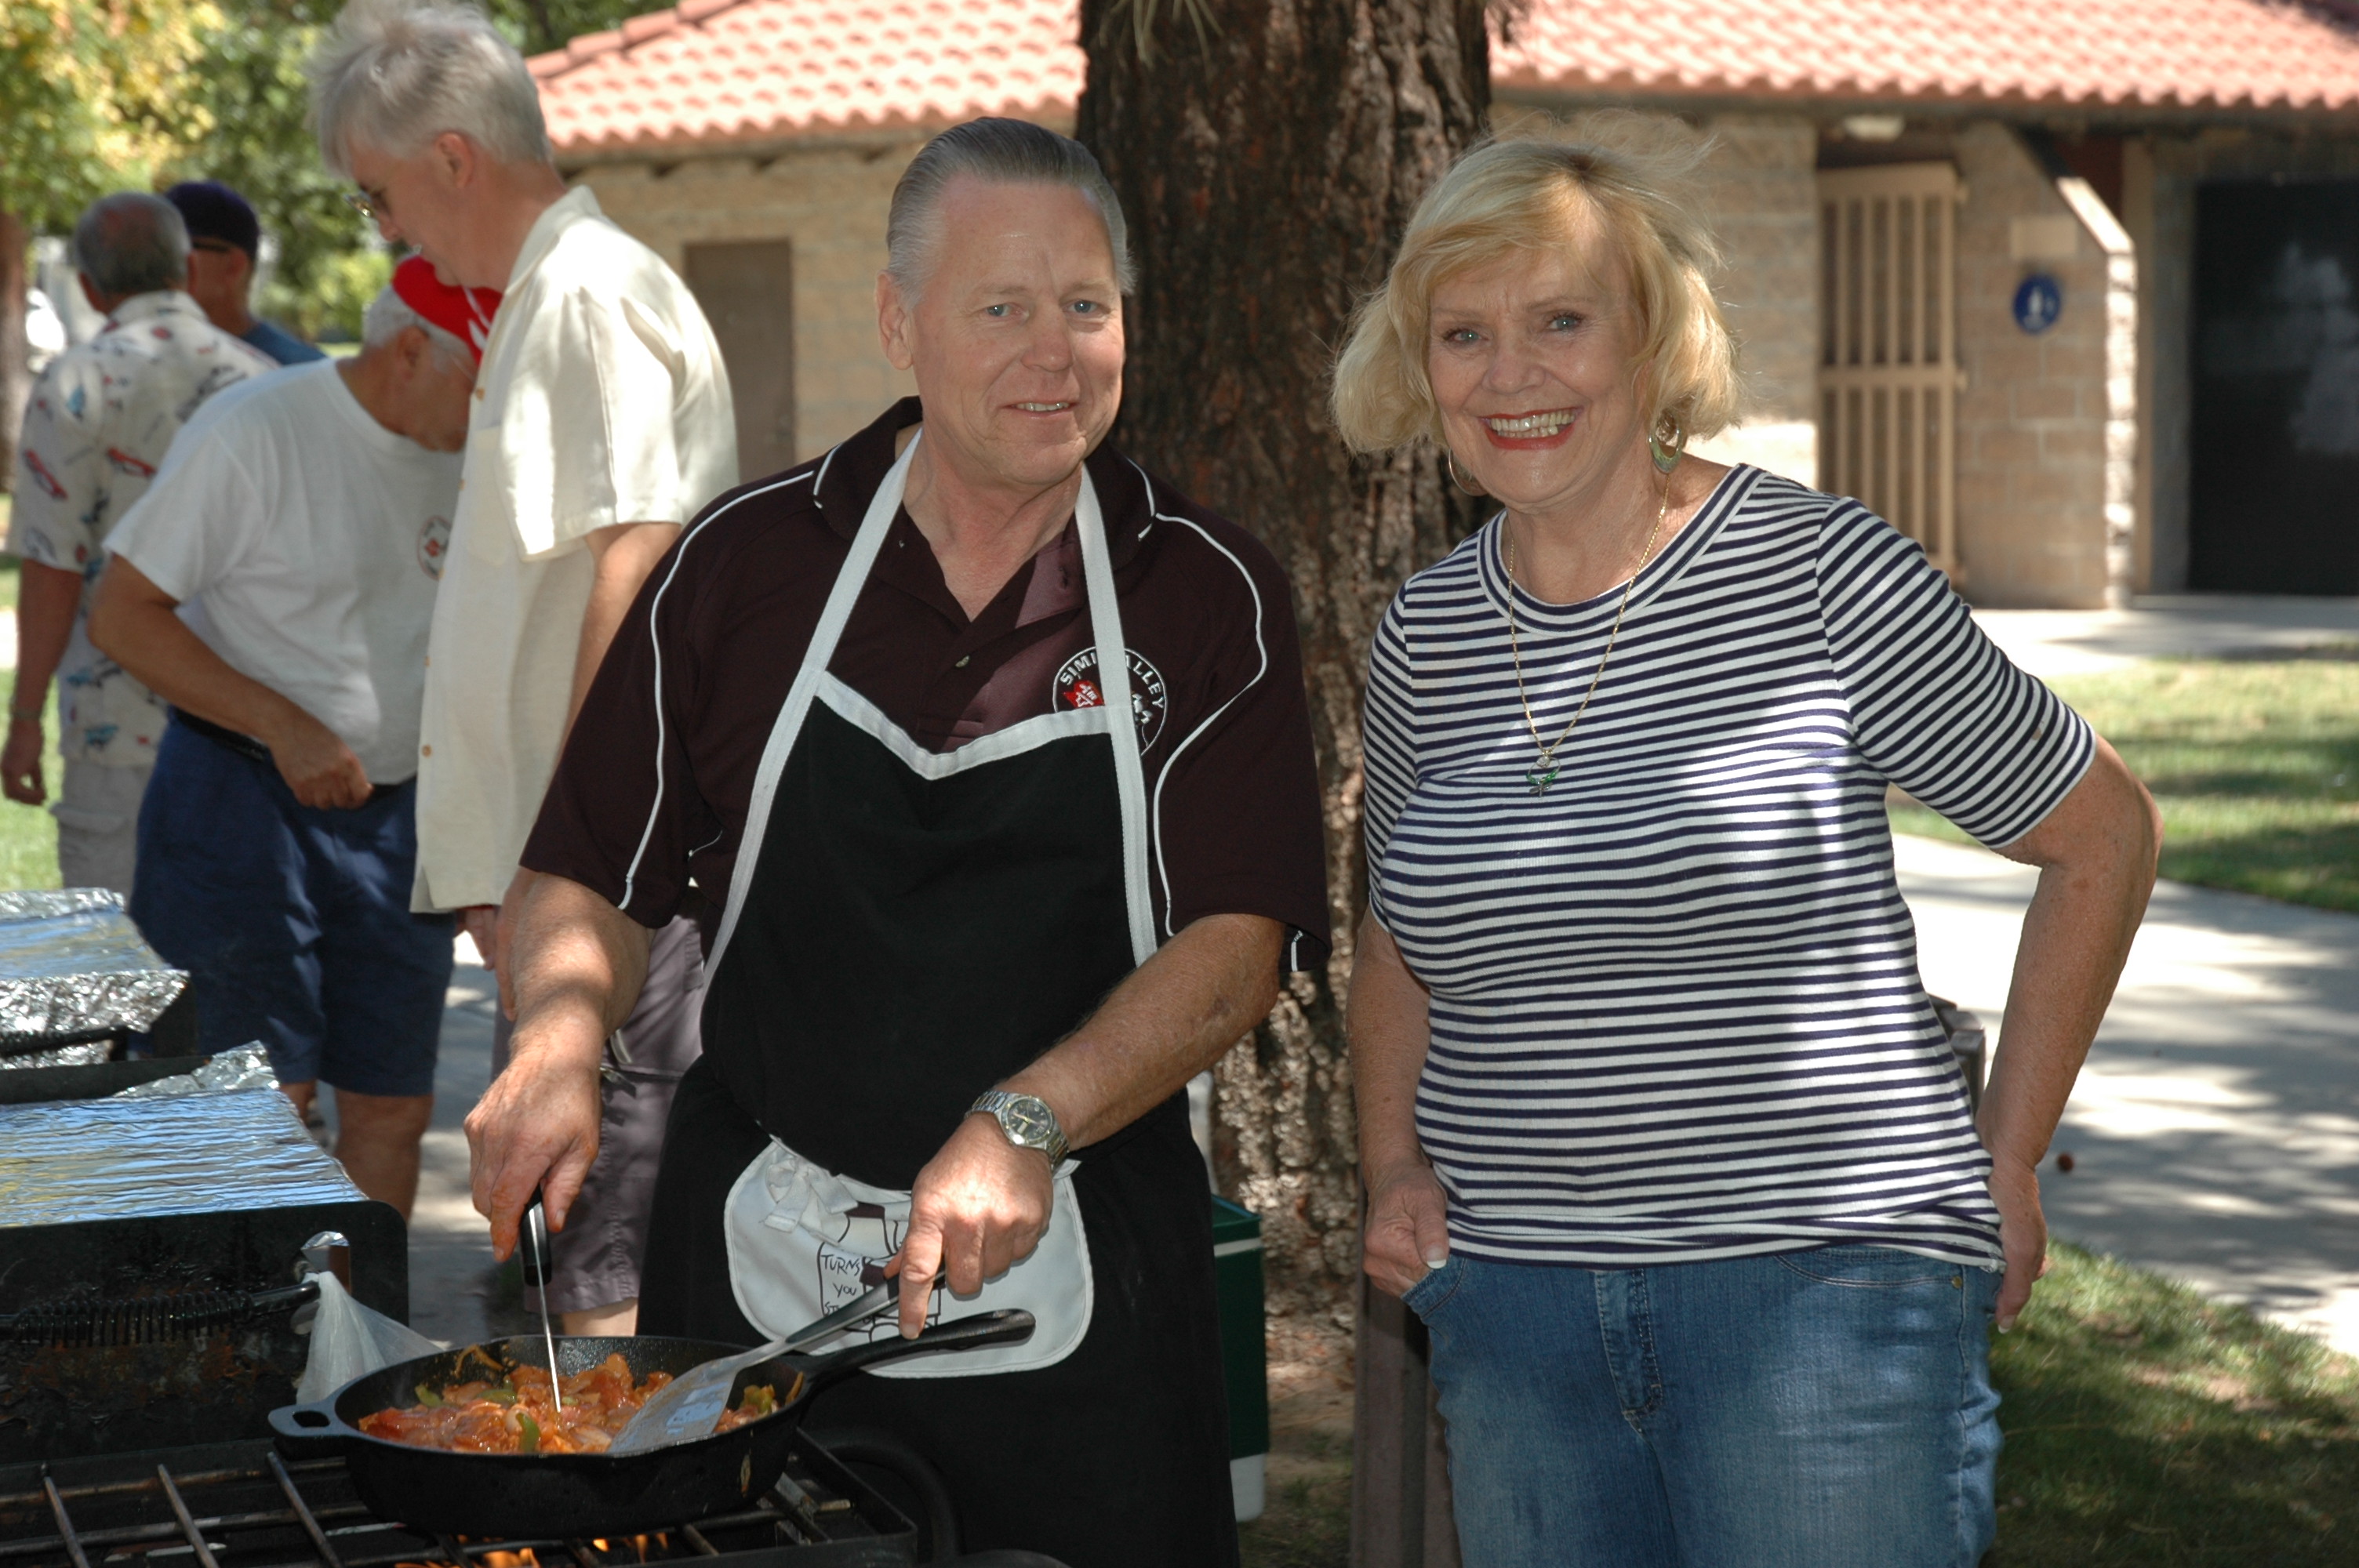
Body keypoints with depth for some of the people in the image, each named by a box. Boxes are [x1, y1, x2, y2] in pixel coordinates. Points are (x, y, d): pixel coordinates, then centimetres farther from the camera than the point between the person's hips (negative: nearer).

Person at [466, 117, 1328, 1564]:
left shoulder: (1211, 599, -2)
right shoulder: (744, 564, 2)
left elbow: (1240, 944, -9)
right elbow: (600, 882, 8)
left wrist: (1027, 1124, -23)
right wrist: (559, 1043, -13)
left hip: (1070, 1286, -1)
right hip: (759, 1272, 1)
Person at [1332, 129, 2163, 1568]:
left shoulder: (1822, 573, -7)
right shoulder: (1424, 637, 7)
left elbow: (2105, 831, 2)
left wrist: (2007, 1159, 1)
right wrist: (1395, 1165, 6)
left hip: (1822, 1278, -4)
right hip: (1513, 1312, 5)